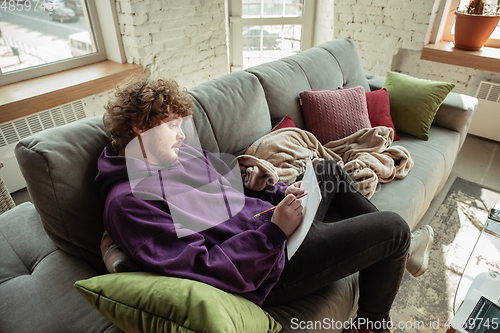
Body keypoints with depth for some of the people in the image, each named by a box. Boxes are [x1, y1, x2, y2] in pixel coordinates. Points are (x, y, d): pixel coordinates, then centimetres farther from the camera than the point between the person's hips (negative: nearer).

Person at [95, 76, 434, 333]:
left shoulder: (178, 154, 7)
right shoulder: (128, 203, -20)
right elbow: (203, 269, -26)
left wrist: (280, 193, 0)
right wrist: (275, 229, -26)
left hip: (269, 219, 10)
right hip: (271, 267, -10)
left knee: (328, 168, 25)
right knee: (393, 227, -7)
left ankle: (398, 252, 37)